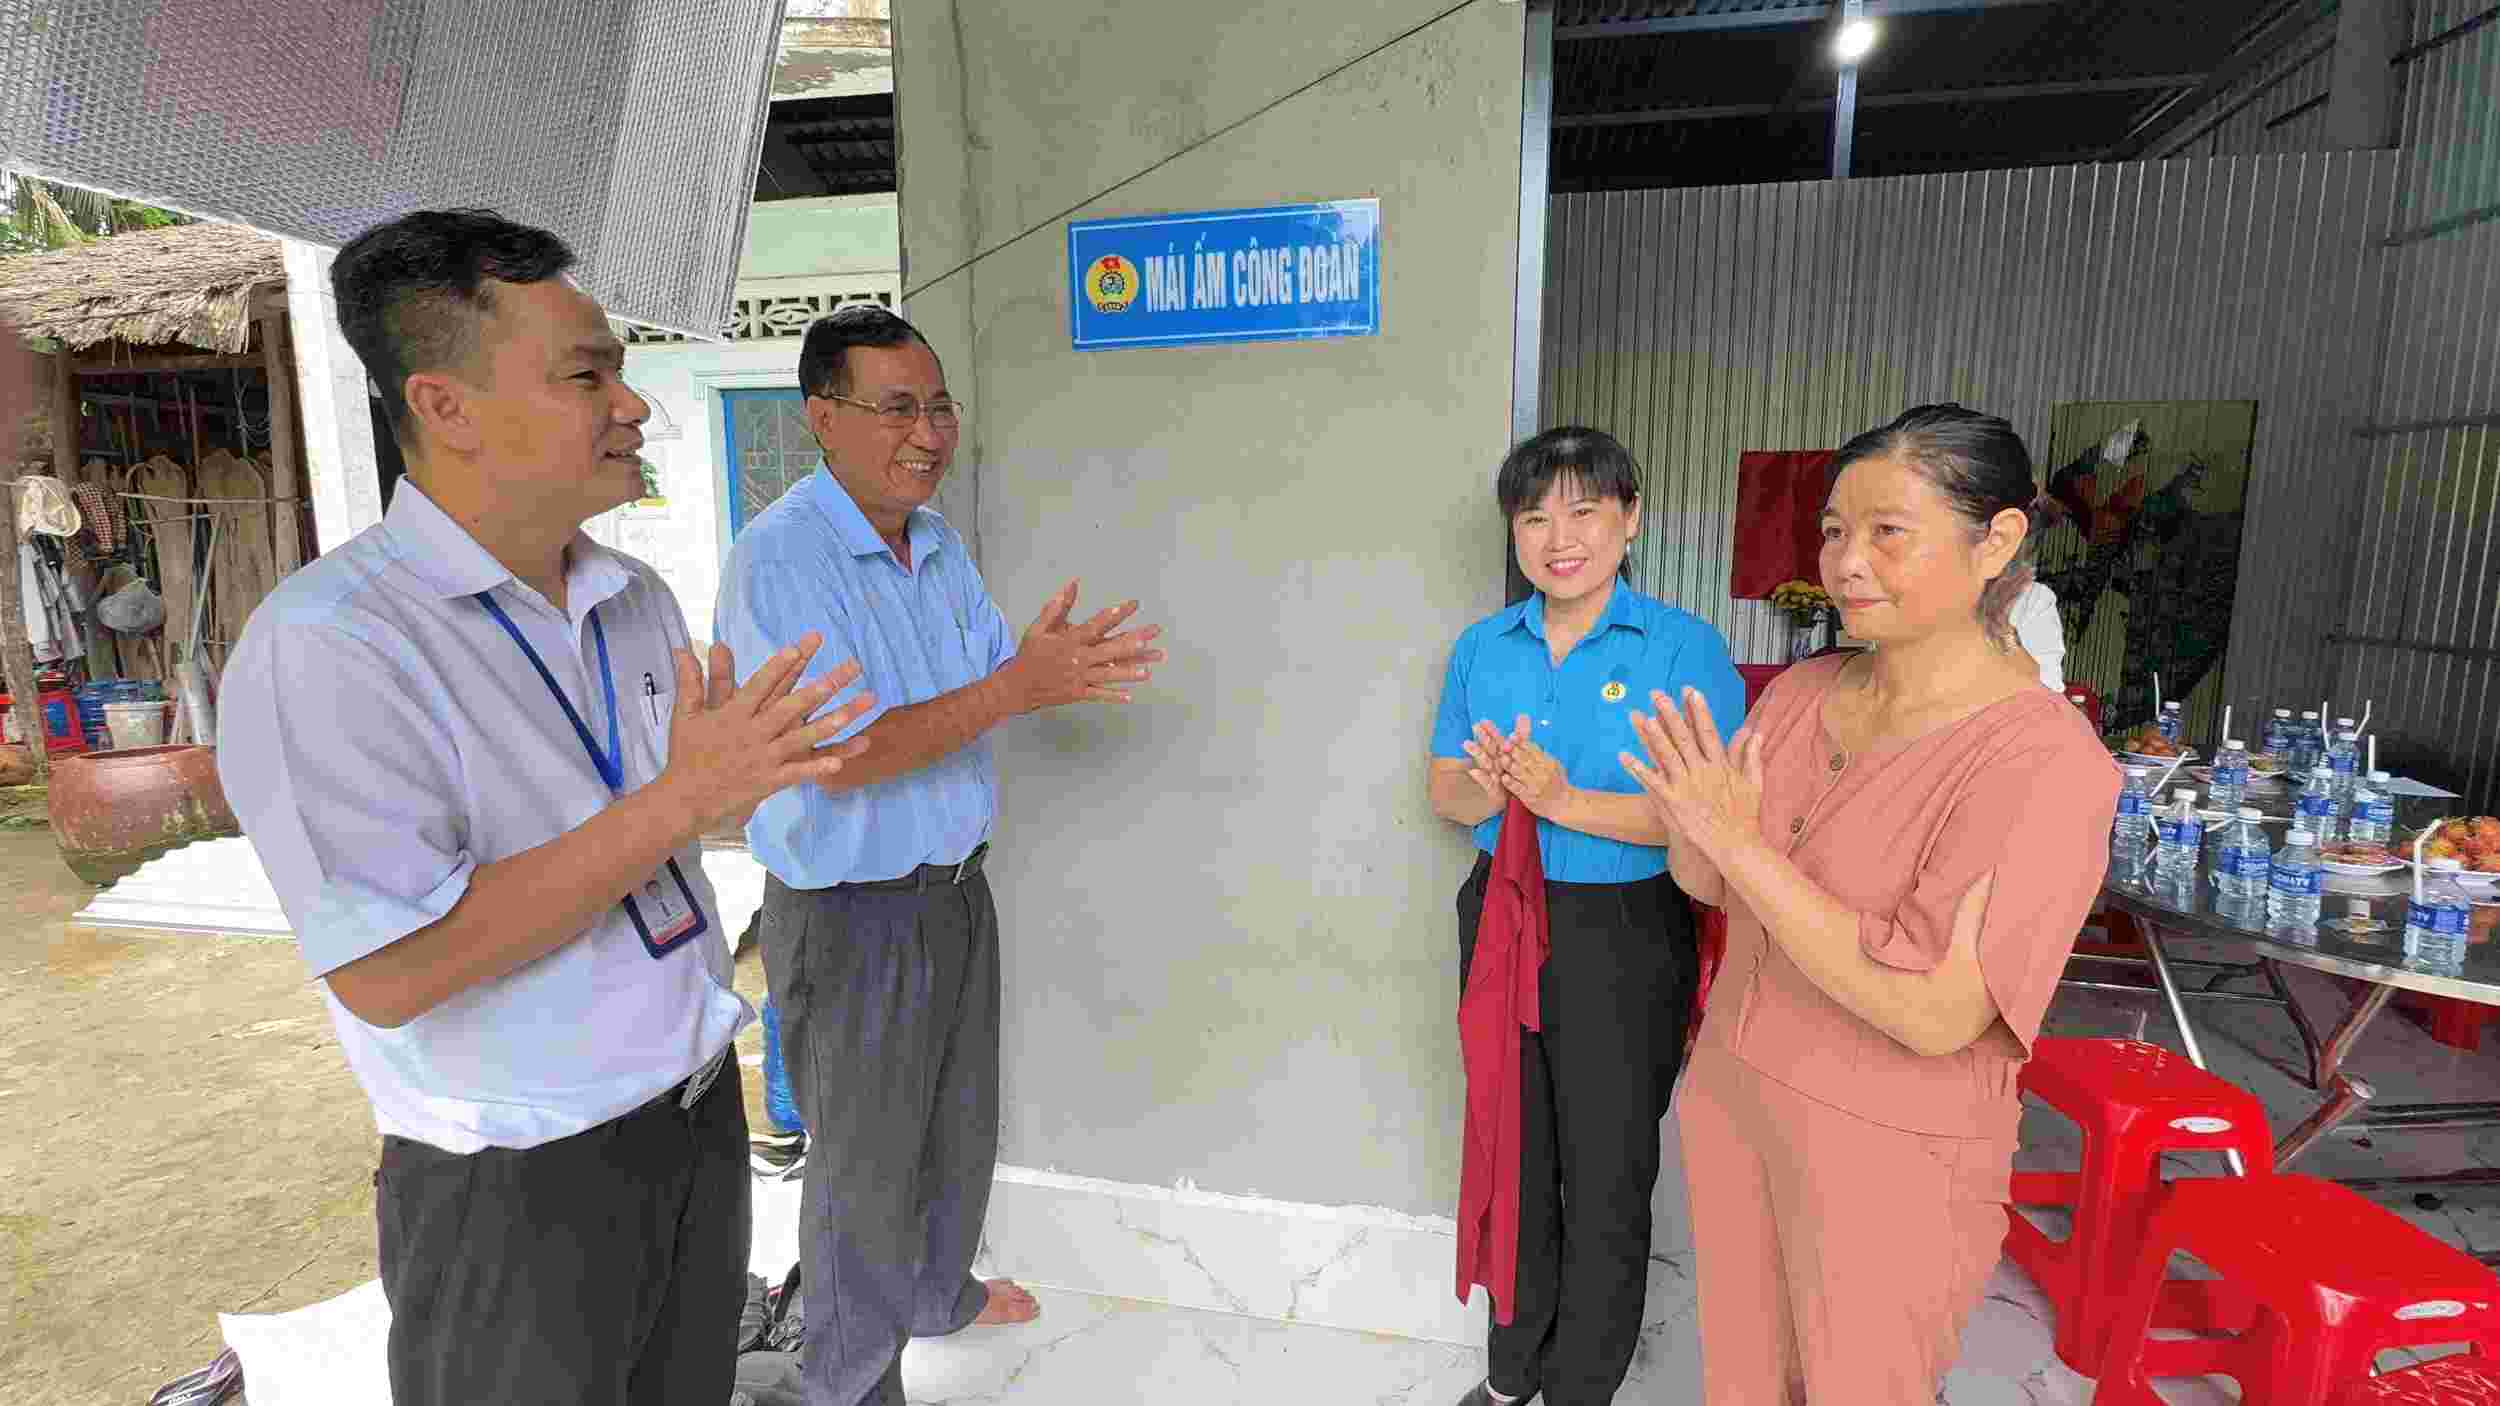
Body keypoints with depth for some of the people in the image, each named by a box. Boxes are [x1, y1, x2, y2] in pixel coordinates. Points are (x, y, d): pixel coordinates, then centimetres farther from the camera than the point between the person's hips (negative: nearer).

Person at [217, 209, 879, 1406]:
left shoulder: (637, 599, 3)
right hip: (519, 1188, -6)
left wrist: (761, 773, -6)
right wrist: (681, 798, -28)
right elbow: (388, 973, -26)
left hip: (701, 1111, 7)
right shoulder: (324, 645, -20)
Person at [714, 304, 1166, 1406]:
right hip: (851, 913, -7)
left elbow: (990, 681, 7)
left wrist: (1053, 661, -15)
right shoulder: (779, 558, -20)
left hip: (955, 887, 8)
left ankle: (939, 1293, 50)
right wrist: (1014, 687, -30)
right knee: (866, 1162, 11)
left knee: (959, 1126, 24)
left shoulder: (938, 543, 5)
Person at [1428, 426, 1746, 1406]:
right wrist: (1487, 791, -17)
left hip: (1625, 933, -4)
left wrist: (1564, 800, -27)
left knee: (1604, 1179, 10)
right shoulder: (1483, 647, 3)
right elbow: (1445, 789, 6)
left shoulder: (1684, 648, -11)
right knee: (1512, 1155, 19)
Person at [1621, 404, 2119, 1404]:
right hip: (1731, 1091, 6)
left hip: (1888, 1151, -6)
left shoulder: (2043, 759, -22)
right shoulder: (1802, 692, -3)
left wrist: (1742, 842, -28)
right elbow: (1708, 885, 3)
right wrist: (1689, 826, -19)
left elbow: (1932, 1014, -28)